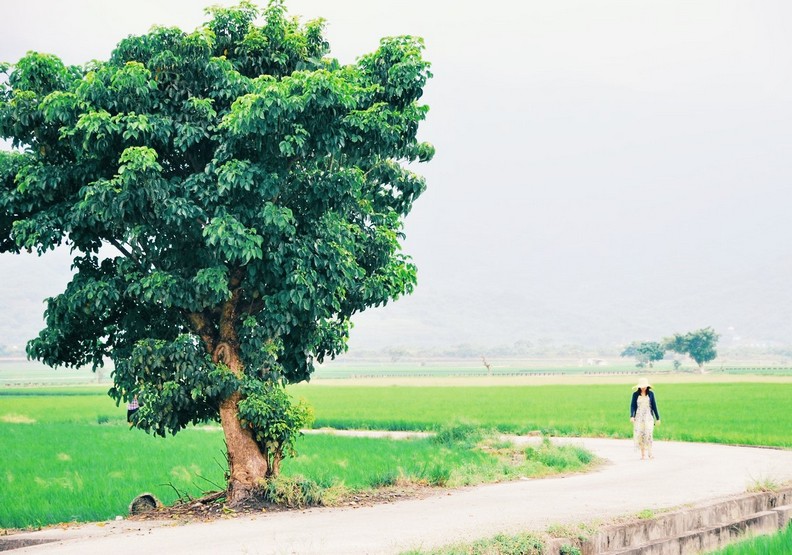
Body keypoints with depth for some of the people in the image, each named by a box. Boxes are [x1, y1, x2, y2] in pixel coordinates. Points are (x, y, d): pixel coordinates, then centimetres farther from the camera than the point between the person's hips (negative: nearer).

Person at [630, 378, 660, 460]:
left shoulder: (650, 393, 4)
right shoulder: (635, 394, 2)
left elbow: (654, 406, 8)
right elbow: (632, 406, -1)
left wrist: (657, 418, 9)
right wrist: (631, 416, -16)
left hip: (648, 416, 0)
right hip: (639, 417, 0)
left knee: (649, 433, -17)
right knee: (640, 434, -2)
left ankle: (649, 452, -19)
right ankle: (643, 454, 4)